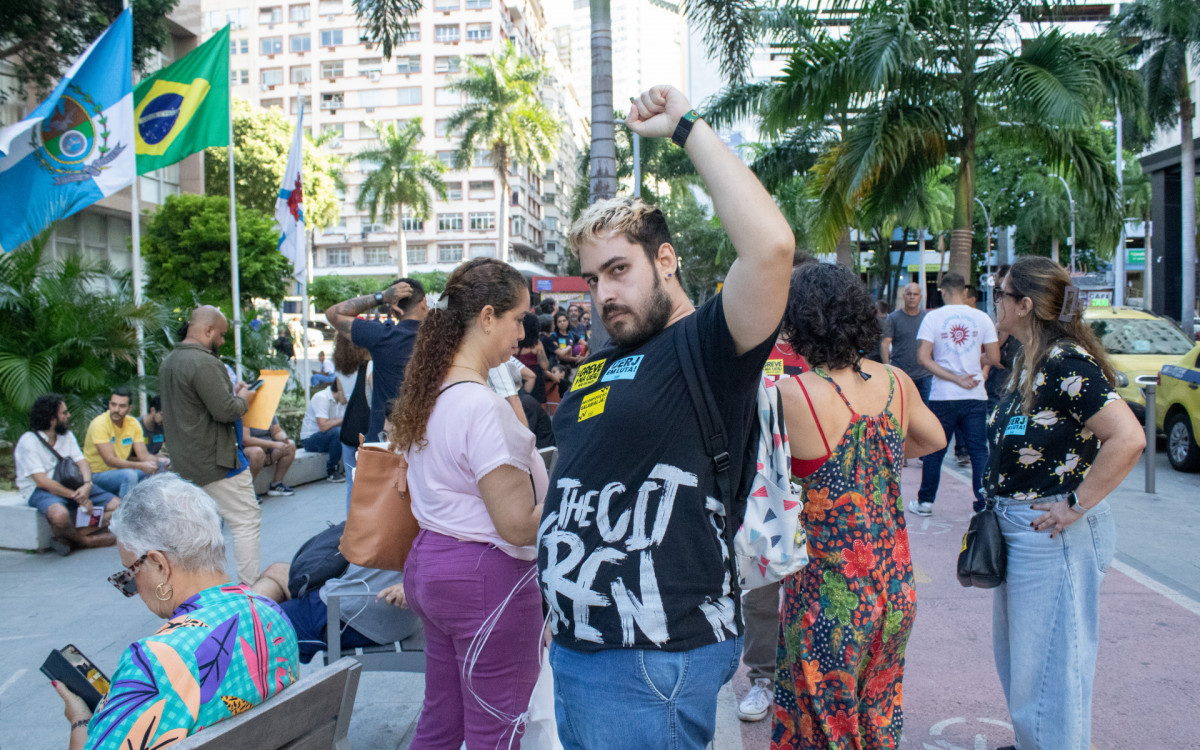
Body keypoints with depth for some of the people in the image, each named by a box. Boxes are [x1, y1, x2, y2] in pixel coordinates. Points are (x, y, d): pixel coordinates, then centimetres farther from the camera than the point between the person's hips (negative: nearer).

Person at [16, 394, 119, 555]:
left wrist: (87, 485, -19)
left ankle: (66, 536, -20)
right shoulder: (28, 441, -10)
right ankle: (84, 539, -9)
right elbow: (42, 481, -18)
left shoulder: (67, 435, 12)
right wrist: (77, 497, -23)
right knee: (60, 514, -41)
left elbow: (82, 462, 4)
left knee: (117, 506, -11)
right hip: (39, 490, -7)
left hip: (71, 485, 7)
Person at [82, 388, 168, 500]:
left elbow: (143, 454, -3)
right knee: (129, 474, -33)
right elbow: (110, 460, -26)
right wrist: (141, 466, -37)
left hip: (120, 471, 6)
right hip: (98, 474, -6)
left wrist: (159, 461, -26)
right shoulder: (100, 424, -18)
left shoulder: (133, 423, 1)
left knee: (156, 469, -11)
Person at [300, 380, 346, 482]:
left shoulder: (341, 400, 7)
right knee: (338, 432, -33)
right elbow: (323, 426, -31)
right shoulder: (321, 398, -20)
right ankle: (331, 472, -21)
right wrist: (343, 419, -21)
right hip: (310, 439, -8)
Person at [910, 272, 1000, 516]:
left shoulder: (933, 317, -2)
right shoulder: (982, 317, 1)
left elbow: (923, 357, -11)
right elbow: (994, 358, 2)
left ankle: (925, 502, 18)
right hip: (976, 396, 1)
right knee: (979, 451, 5)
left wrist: (955, 378, -11)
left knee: (934, 451, 10)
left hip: (942, 397, 0)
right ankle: (983, 502, 4)